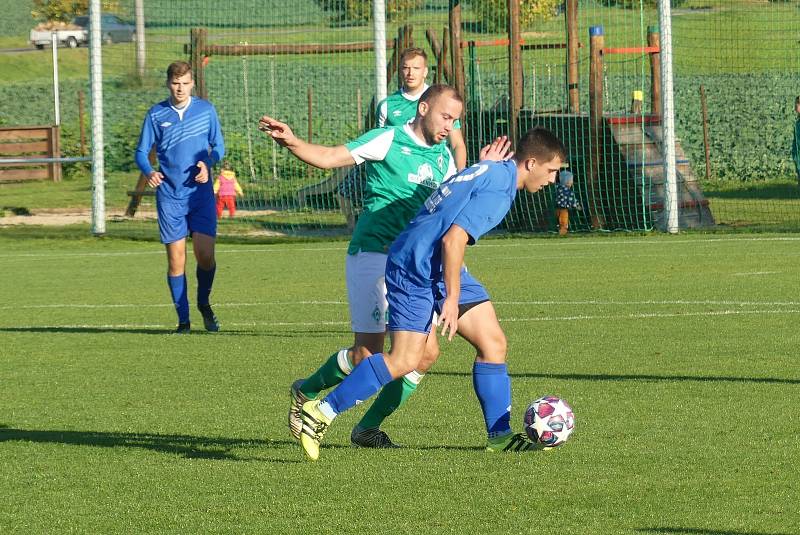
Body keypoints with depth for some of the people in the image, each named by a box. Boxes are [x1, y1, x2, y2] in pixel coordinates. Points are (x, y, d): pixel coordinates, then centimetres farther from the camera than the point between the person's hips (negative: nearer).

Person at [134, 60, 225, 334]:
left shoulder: (206, 109, 3)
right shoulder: (156, 114, 2)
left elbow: (218, 146, 10)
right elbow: (142, 152, 6)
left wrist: (208, 163, -12)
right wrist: (149, 172, -15)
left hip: (200, 192, 0)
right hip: (169, 196, 0)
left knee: (205, 255, -10)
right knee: (176, 260, -2)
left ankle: (204, 303, 17)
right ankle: (183, 319, 8)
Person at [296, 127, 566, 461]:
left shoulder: (492, 171, 15)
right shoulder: (498, 188, -17)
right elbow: (453, 239, -23)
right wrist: (452, 298, -21)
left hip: (439, 267, 11)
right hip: (415, 268, -11)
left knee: (493, 343, 5)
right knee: (405, 360, -15)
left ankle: (499, 436, 8)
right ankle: (320, 413, -8)